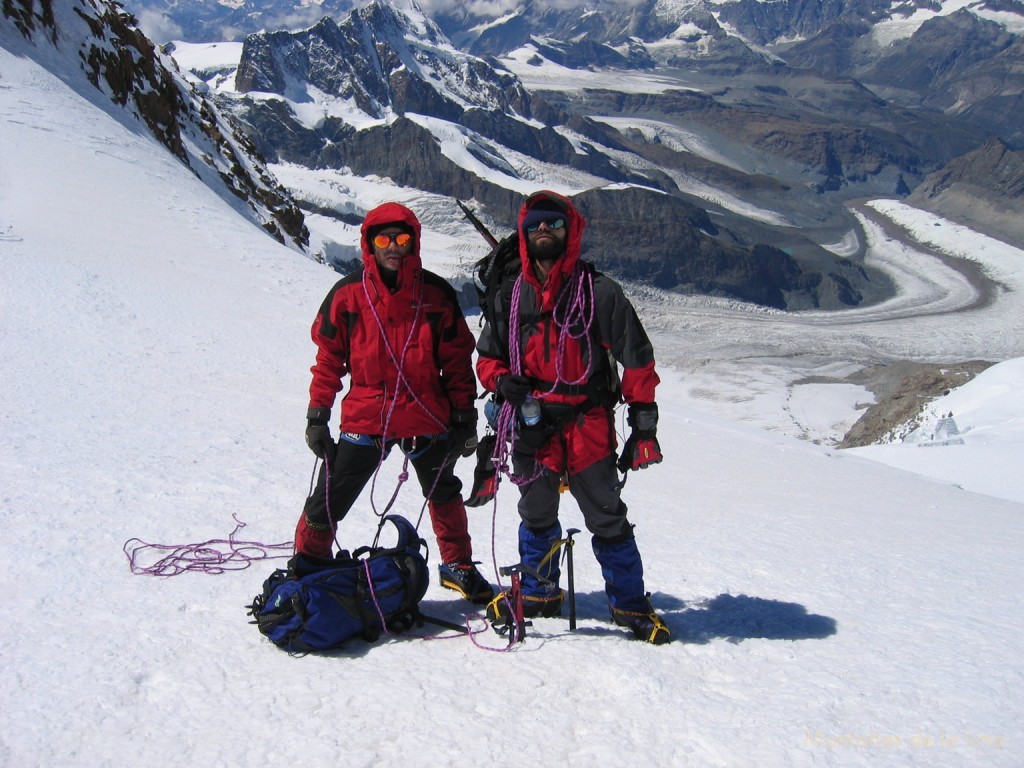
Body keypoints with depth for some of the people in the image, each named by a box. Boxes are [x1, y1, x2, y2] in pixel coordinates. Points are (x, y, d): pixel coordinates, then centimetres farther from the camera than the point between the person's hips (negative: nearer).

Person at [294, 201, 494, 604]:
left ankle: (458, 566, 39)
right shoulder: (348, 293, -2)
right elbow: (329, 357, 4)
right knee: (327, 503, -1)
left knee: (445, 495, 19)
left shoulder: (436, 294, -1)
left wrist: (464, 413, 2)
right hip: (365, 417, -1)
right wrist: (317, 413, 1)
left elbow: (457, 358, 4)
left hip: (427, 418, 2)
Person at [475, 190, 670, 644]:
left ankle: (629, 602, 20)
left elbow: (636, 359, -3)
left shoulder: (598, 290, -3)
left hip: (587, 423, -3)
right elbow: (487, 354, 17)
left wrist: (644, 426, -6)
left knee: (606, 518, 3)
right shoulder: (510, 293, 8)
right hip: (531, 424, 4)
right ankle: (538, 592, 38)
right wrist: (500, 381, -6)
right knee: (536, 515, 18)